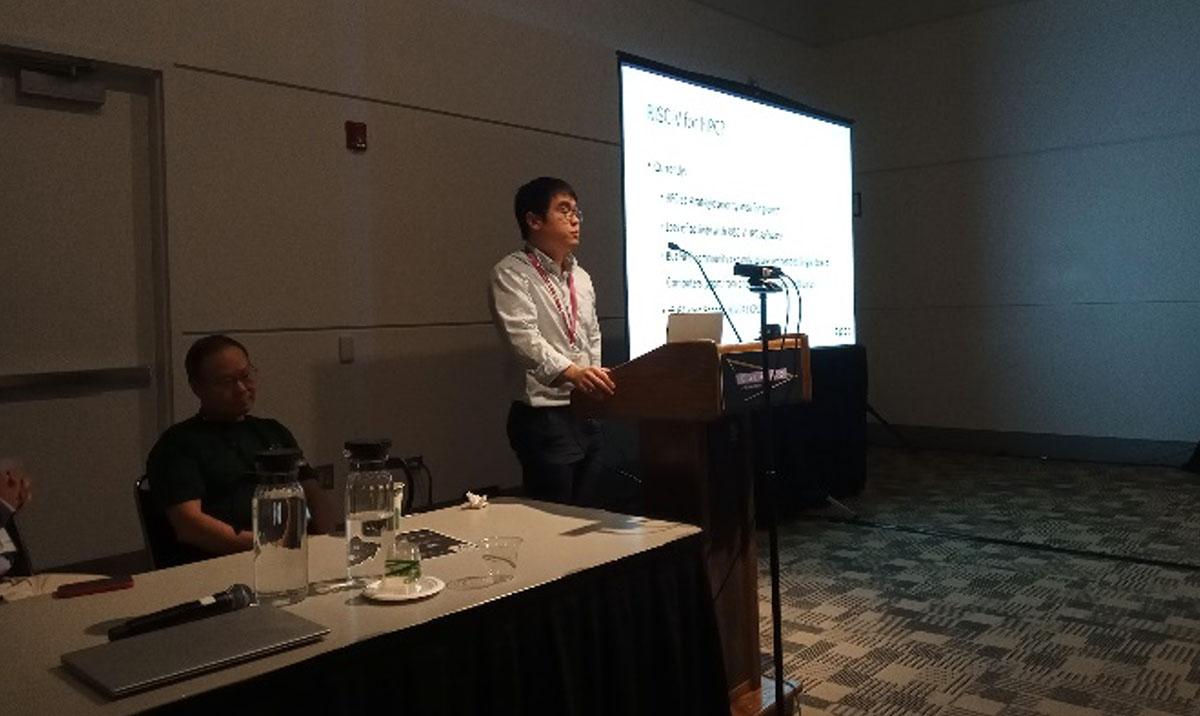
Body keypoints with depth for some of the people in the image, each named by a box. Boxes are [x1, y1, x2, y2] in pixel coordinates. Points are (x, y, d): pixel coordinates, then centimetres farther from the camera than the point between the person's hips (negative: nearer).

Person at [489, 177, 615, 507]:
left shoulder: (582, 277, 16)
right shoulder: (511, 274, -9)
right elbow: (523, 337, -24)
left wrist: (598, 379, 11)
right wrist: (571, 372, -38)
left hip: (587, 414, 8)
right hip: (543, 416, -7)